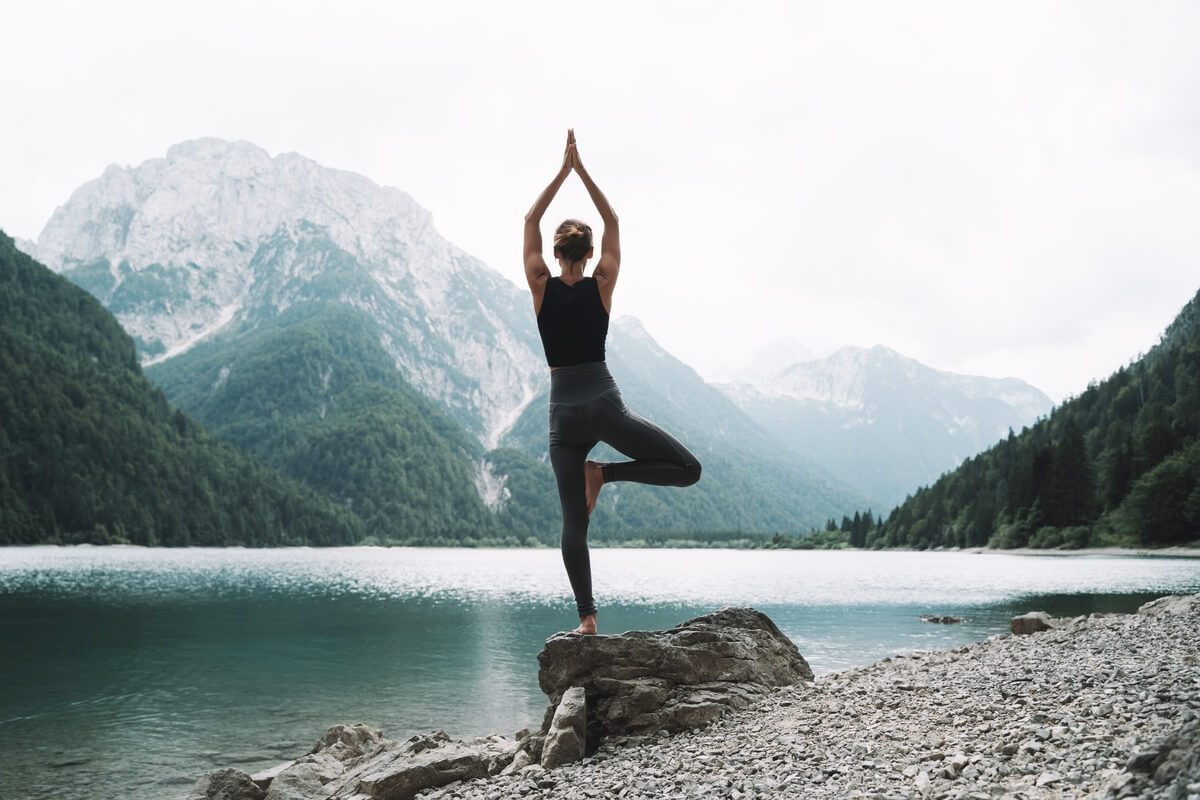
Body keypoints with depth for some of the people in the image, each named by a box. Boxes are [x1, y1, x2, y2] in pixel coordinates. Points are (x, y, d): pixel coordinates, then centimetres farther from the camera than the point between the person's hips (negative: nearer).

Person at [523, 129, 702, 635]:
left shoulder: (541, 287, -1)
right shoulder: (602, 285, -2)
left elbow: (531, 221, 9)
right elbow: (612, 223, 9)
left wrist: (564, 171, 10)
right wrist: (582, 171, 9)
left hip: (563, 414, 2)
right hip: (605, 405, -2)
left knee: (573, 521, 4)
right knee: (688, 469, 8)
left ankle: (586, 616, -2)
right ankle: (605, 473, -8)